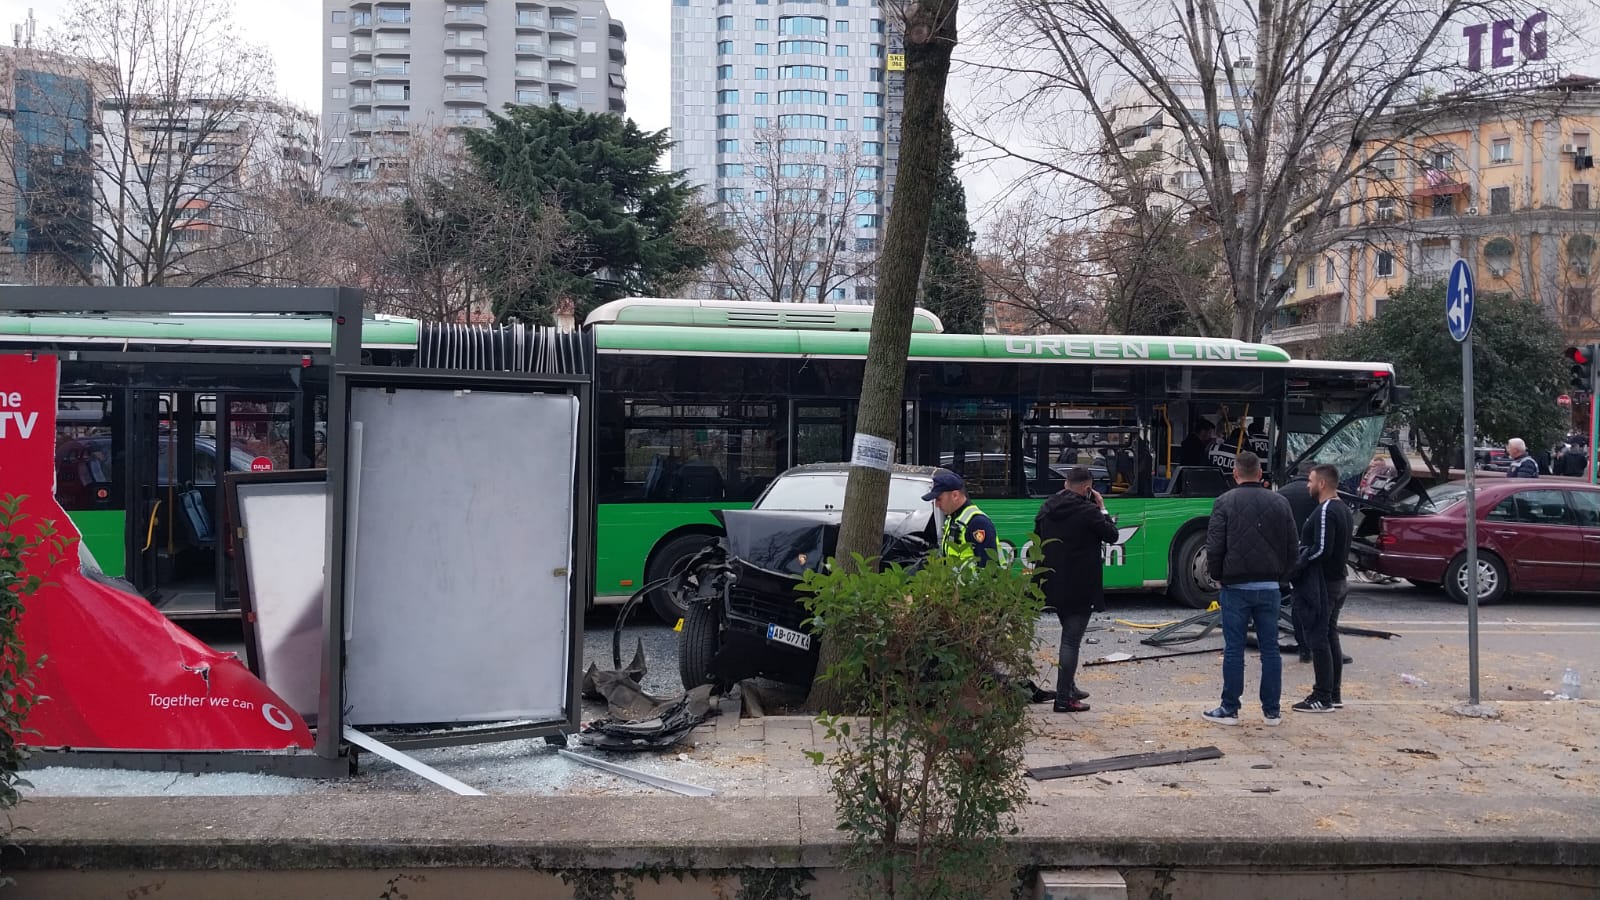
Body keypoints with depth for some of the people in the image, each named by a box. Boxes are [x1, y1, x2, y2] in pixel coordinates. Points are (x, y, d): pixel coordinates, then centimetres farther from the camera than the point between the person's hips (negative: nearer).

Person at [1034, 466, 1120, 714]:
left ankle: (1070, 687, 31)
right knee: (1072, 640, -3)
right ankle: (1064, 698, -2)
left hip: (1053, 585, 7)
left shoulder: (1047, 509, 5)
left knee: (1069, 636, 22)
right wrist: (1102, 509, 4)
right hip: (1080, 588, -7)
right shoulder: (1087, 511, -16)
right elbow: (1111, 535, -5)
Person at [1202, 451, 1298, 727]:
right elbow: (1293, 549, 6)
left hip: (1236, 587, -3)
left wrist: (1217, 576, 6)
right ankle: (1272, 711, 13)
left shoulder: (1225, 502, -6)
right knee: (1270, 649, 9)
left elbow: (1214, 547, -9)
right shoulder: (1280, 503, 5)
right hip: (1270, 587, 3)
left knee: (1234, 650, 2)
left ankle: (1230, 710, 7)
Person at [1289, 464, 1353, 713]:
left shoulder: (1325, 511, -18)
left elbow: (1321, 549, -25)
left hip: (1319, 585, -10)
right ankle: (1334, 694, 21)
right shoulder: (1342, 509, 14)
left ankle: (1322, 698, -3)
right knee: (1330, 637, 15)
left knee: (1318, 639, -6)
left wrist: (1295, 567, -15)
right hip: (1337, 580, 10)